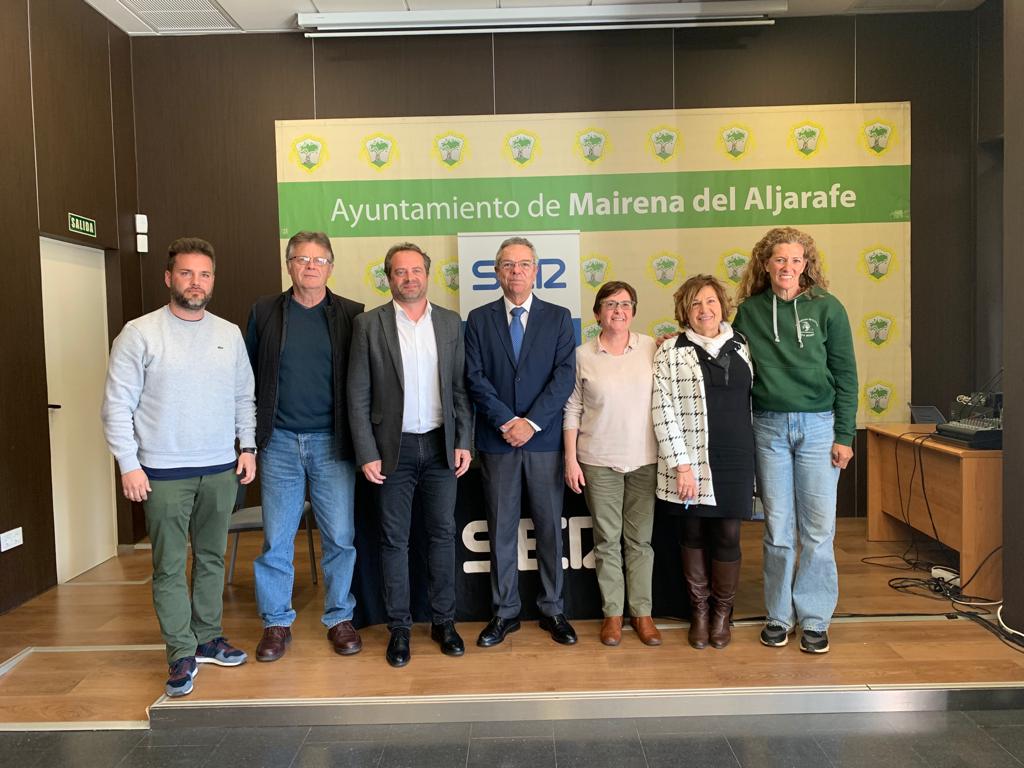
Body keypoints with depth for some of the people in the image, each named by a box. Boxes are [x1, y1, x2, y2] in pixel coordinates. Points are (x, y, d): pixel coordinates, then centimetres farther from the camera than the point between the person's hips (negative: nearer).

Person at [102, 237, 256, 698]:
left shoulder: (229, 333, 7)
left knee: (212, 558, 13)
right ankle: (181, 655, 14)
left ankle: (207, 638, 27)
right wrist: (128, 465, -10)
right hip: (163, 472, -3)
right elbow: (118, 405, -6)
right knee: (170, 566, 2)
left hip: (221, 468, 4)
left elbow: (244, 396, 13)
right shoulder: (140, 334, -5)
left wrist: (248, 446, 4)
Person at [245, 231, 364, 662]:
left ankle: (339, 619, 21)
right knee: (276, 538, 8)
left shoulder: (351, 315, 2)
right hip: (279, 443, 1)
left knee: (340, 537, 5)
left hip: (332, 442, -1)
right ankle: (276, 623, 23)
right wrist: (249, 436, 1)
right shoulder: (264, 312, 5)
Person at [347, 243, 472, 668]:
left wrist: (463, 441, 1)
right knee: (394, 539, 6)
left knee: (442, 534, 9)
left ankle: (443, 621, 23)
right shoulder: (369, 324, -2)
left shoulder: (450, 322, 5)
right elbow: (358, 394, -3)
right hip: (394, 447, -2)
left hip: (441, 446, 2)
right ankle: (399, 627, 20)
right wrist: (367, 453, -8)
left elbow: (460, 388, 7)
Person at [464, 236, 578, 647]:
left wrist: (532, 422, -14)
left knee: (550, 527, 8)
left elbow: (565, 375, -4)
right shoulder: (479, 319, 6)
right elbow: (475, 378, -2)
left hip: (544, 439, 0)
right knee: (501, 529, 8)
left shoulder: (558, 318, 5)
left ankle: (552, 609, 22)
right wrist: (506, 420, -13)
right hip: (496, 440, 0)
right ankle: (505, 611, 20)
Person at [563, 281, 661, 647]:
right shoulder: (583, 355, -1)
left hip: (644, 459, 1)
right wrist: (571, 459, -2)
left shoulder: (651, 348, 1)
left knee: (640, 539, 9)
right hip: (599, 461, -1)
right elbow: (572, 410, 1)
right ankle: (612, 612, 20)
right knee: (607, 540, 8)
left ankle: (641, 611, 21)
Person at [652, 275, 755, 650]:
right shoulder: (671, 352, -2)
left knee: (727, 536, 6)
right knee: (692, 535, 8)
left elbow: (751, 399, 14)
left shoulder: (742, 346, 9)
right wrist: (681, 465, -12)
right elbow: (664, 411, -7)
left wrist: (755, 455, 10)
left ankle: (722, 612, 25)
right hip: (691, 462, -2)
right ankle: (699, 611, 26)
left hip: (735, 460, 2)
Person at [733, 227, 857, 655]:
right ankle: (779, 616, 20)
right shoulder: (749, 311, 6)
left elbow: (845, 375, 2)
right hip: (769, 427, 1)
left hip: (818, 426, -1)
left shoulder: (826, 308, 1)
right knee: (777, 529, 7)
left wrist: (845, 435, -3)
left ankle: (814, 619, 16)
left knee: (818, 530, 2)